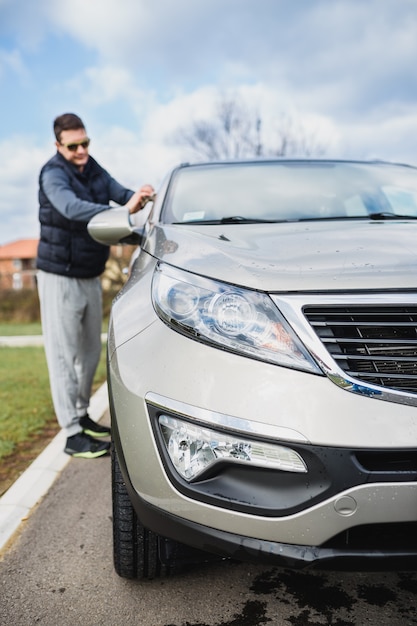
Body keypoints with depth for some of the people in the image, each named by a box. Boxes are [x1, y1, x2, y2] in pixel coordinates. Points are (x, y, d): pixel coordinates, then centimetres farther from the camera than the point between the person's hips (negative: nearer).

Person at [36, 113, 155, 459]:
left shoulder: (93, 168, 6)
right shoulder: (53, 174, -16)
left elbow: (118, 191, -6)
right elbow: (71, 207, -34)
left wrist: (139, 197, -30)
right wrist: (123, 210, -47)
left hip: (91, 276, 7)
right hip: (60, 277, -7)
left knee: (91, 351, 13)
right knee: (64, 355, -4)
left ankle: (82, 416, 28)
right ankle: (73, 434, 1)